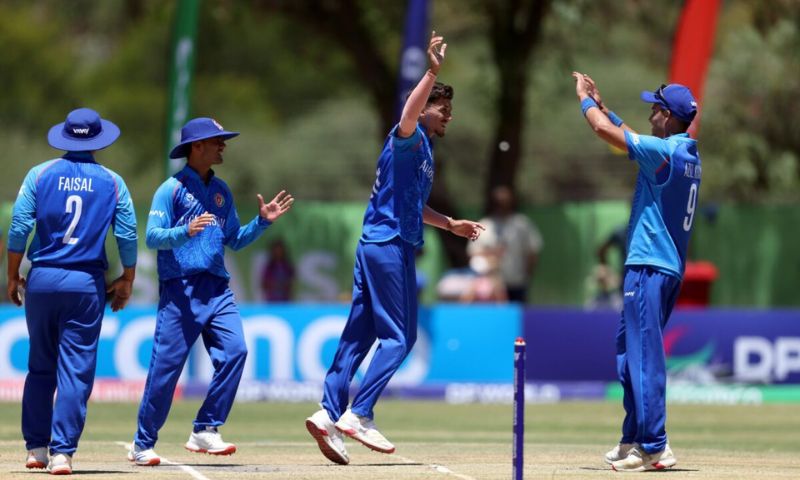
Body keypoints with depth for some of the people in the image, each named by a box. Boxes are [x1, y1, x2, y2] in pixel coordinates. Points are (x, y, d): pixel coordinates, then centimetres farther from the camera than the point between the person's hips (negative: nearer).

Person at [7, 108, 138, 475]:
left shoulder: (40, 174, 2)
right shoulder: (112, 182, 3)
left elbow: (19, 227, -3)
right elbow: (127, 236, 1)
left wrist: (13, 277, 6)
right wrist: (127, 280, 13)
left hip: (42, 279, 1)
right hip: (87, 284, -1)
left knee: (40, 366, 14)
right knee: (76, 371, -1)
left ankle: (36, 448, 17)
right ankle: (62, 453, -8)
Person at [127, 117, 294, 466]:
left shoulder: (221, 191, 17)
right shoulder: (172, 189, -3)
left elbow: (234, 240, 23)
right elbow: (153, 236, -11)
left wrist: (262, 222, 8)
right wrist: (186, 232, -27)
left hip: (217, 288, 6)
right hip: (180, 289, -6)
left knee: (234, 352, -13)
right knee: (167, 365, -5)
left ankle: (205, 431, -6)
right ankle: (143, 444, 6)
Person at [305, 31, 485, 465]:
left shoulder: (424, 150, 22)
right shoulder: (408, 140, -6)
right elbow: (407, 116, -32)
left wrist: (451, 225, 38)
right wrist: (432, 73, -37)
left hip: (374, 247, 10)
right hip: (390, 247, -10)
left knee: (359, 336, 4)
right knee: (398, 336, -9)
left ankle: (330, 414, -1)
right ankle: (358, 415, -13)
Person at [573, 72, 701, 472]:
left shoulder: (665, 151, -15)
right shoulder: (688, 155, 12)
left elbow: (605, 130, -12)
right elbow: (624, 134, 26)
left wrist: (585, 99, 4)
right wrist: (600, 103, 26)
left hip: (649, 269, -10)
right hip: (671, 267, 10)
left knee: (644, 357, -11)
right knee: (629, 352, 18)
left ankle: (654, 447, -14)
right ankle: (634, 439, 22)